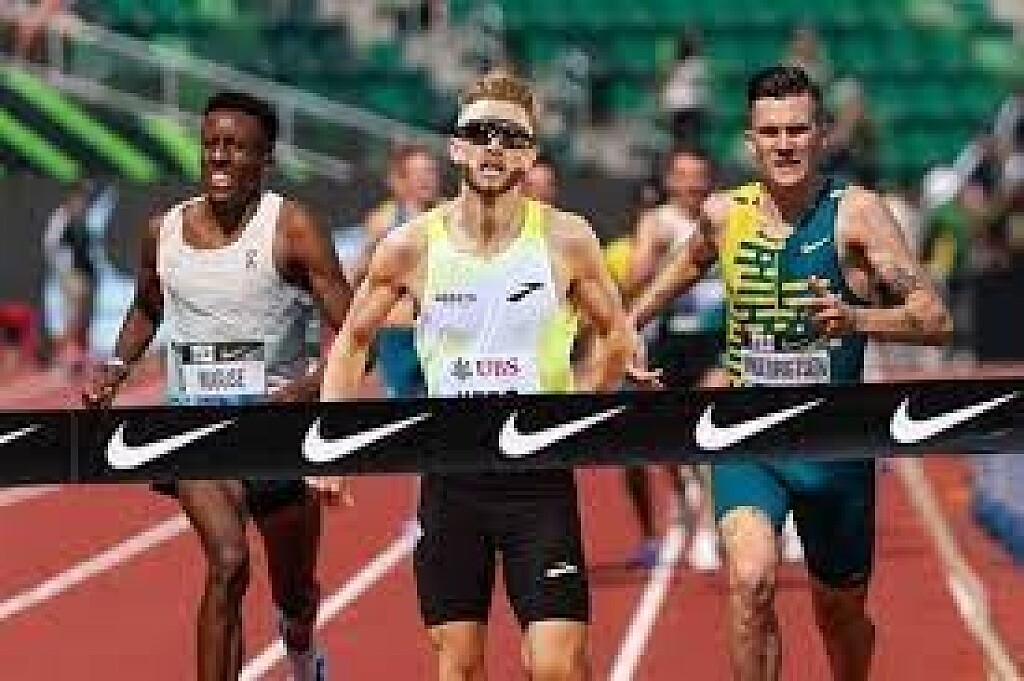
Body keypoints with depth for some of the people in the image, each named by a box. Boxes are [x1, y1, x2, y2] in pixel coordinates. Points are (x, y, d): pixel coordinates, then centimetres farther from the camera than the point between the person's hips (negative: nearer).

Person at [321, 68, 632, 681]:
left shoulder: (566, 240, -7)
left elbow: (617, 339, 7)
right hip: (451, 477, 2)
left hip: (540, 475, -2)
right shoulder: (412, 246, -4)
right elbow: (353, 341, 10)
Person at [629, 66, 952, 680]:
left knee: (841, 614, 17)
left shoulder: (856, 212, -10)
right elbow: (691, 263, 25)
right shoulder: (725, 214, -1)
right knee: (751, 582, -26)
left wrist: (857, 319, -33)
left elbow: (936, 319, -17)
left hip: (836, 444, -1)